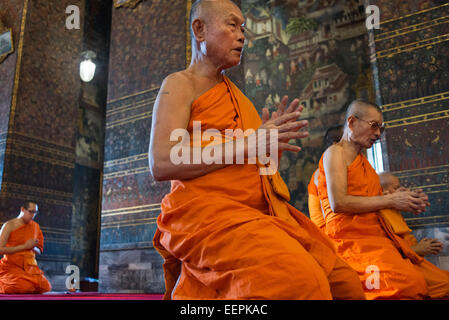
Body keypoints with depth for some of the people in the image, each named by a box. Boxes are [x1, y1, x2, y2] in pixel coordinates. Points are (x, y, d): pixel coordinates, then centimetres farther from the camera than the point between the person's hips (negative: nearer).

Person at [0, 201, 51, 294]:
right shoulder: (9, 225, -5)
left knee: (45, 287, -17)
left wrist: (33, 247, -5)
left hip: (30, 267, 5)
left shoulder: (35, 226, 11)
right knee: (25, 287, -30)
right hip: (12, 266, -5)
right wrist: (24, 246, -14)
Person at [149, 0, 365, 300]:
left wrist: (275, 139, 4)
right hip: (206, 210, -8)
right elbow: (162, 163, -14)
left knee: (345, 283, -4)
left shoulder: (235, 95, 25)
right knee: (297, 281, -32)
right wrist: (247, 144, -15)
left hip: (257, 214, 8)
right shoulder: (180, 84, 3)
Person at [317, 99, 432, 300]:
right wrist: (390, 200, -8)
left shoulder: (362, 161, 26)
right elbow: (338, 203, -14)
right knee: (411, 283, -29)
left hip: (376, 236, 8)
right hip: (350, 238, -8)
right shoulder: (335, 152, -1)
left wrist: (404, 201, 6)